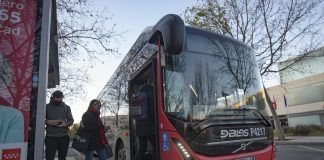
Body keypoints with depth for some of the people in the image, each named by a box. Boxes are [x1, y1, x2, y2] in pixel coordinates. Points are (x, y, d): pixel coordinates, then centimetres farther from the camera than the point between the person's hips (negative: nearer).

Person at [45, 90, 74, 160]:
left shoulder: (66, 107, 11)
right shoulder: (47, 106, 7)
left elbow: (71, 120, 9)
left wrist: (66, 124, -13)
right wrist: (48, 121, -14)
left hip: (64, 136, 2)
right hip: (50, 136, -1)